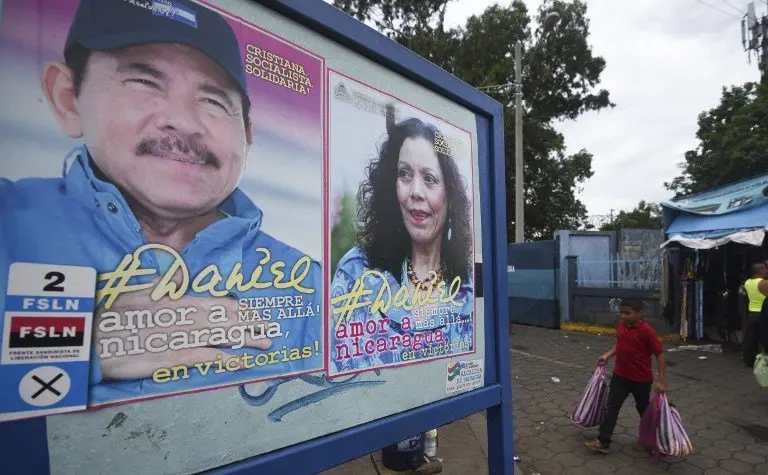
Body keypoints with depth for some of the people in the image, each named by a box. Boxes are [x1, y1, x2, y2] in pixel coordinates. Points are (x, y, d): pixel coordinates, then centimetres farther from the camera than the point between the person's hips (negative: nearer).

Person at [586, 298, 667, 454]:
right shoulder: (621, 325, -1)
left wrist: (661, 380, -20)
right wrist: (607, 355, 2)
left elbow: (660, 354, -18)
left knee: (644, 410, 16)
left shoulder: (647, 330, -21)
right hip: (619, 376, 6)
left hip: (641, 379, -5)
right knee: (611, 407, 4)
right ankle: (603, 442, 8)